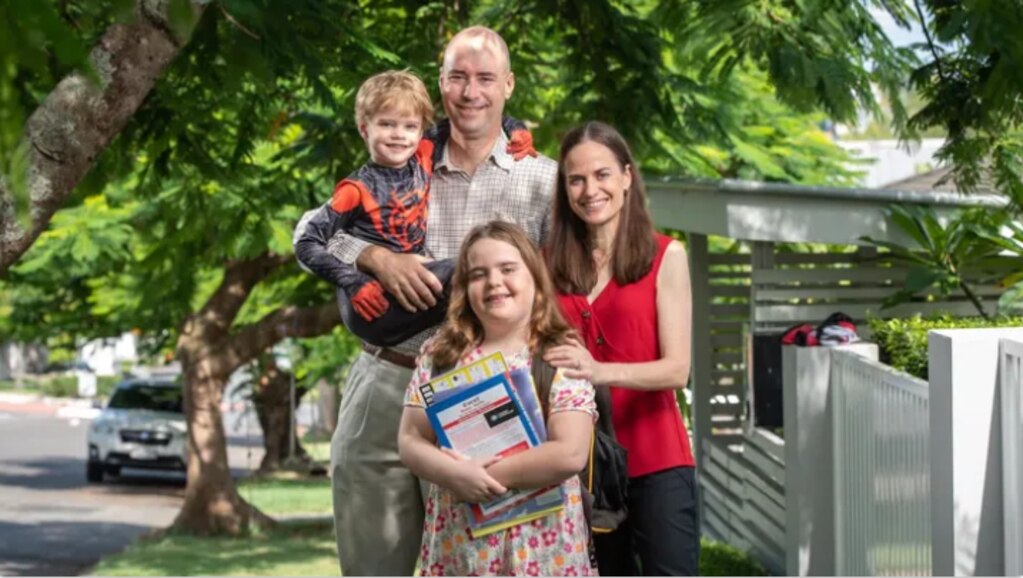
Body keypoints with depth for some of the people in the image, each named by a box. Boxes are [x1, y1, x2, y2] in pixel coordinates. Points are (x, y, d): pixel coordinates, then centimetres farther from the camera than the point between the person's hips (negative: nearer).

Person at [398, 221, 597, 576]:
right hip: (459, 545, 3)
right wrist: (454, 473, -17)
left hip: (540, 544, -3)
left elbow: (570, 453, -14)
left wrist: (485, 474, -13)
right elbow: (410, 441, 4)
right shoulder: (440, 356, 8)